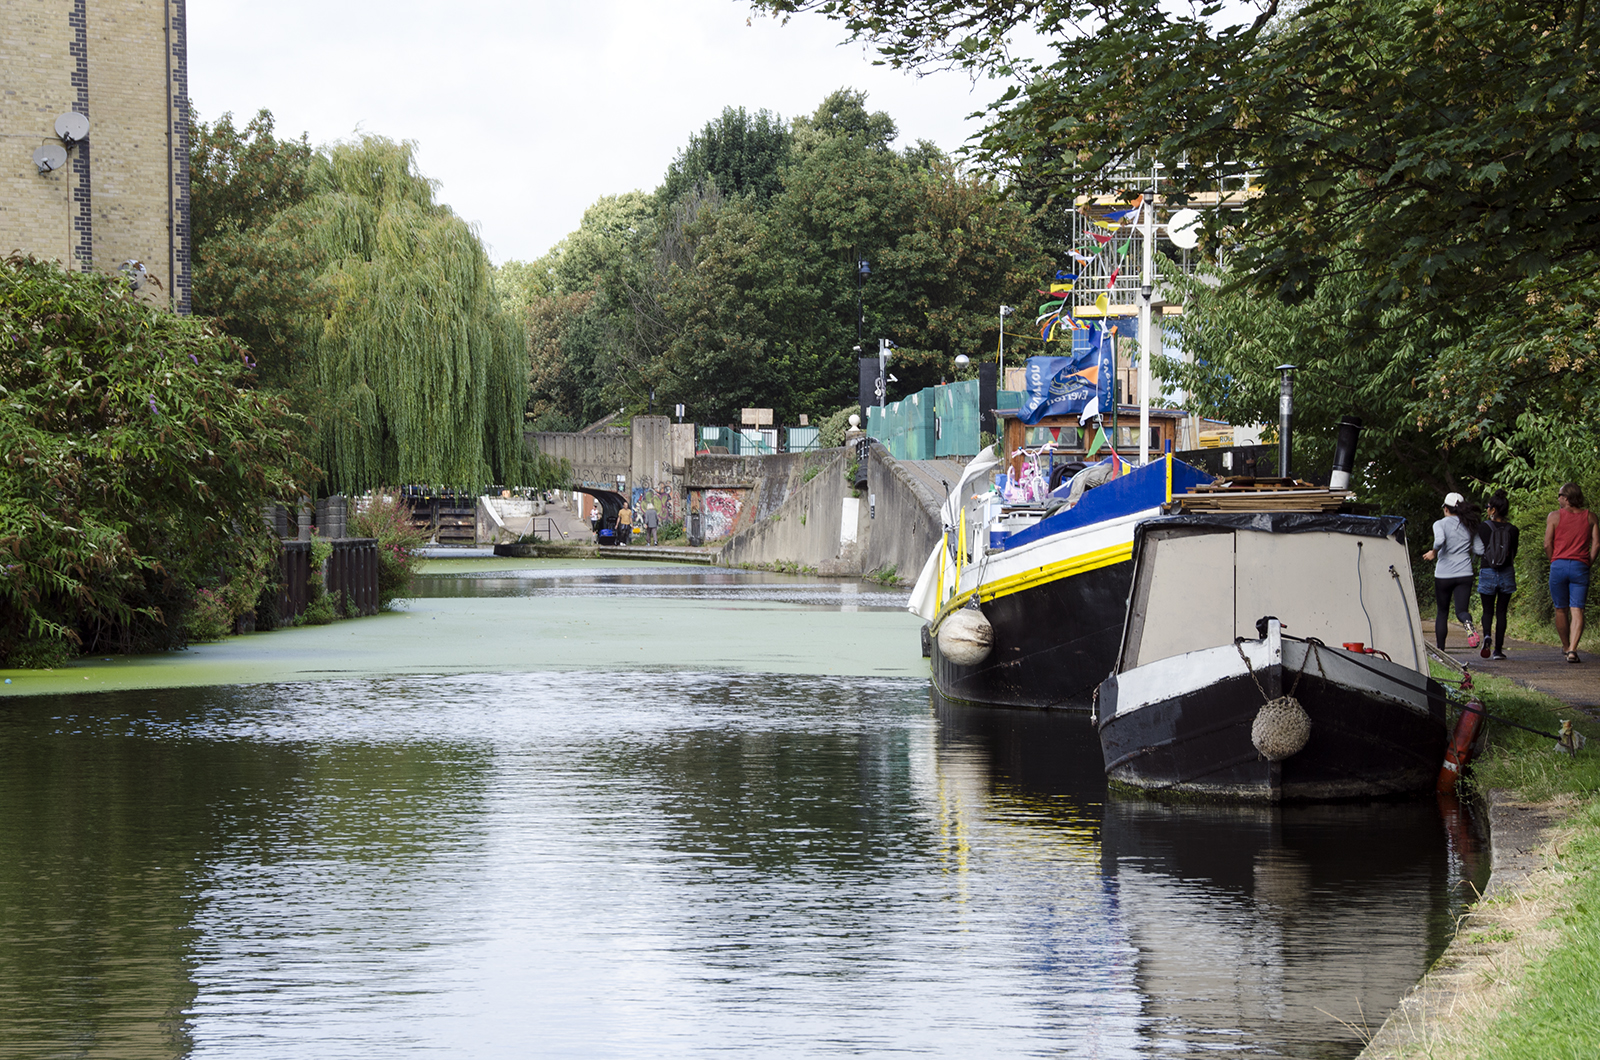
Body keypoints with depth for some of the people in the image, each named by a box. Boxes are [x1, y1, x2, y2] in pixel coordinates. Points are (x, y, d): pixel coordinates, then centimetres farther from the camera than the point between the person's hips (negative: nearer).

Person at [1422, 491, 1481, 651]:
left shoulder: (1441, 524, -5)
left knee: (1442, 612, 13)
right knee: (1461, 610, -4)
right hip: (1465, 574, 2)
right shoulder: (1470, 526, 7)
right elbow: (1480, 549, 7)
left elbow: (1440, 540, -25)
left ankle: (1440, 649, 16)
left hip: (1443, 575, -2)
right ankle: (1468, 622, -40)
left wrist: (1434, 552, -8)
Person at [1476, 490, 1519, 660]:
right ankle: (1498, 649, 7)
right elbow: (1513, 555, 5)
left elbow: (1480, 549, 0)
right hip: (1507, 574, 1)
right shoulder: (1513, 530, -2)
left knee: (1488, 611, 11)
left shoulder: (1483, 527, -8)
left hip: (1487, 573, -1)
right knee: (1501, 611, 10)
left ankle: (1487, 636, -18)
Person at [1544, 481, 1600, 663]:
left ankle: (1566, 646, 29)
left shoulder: (1555, 516, 1)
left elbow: (1547, 545, -3)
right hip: (1580, 566, 1)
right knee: (1577, 610, -3)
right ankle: (1572, 650, -17)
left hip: (1559, 564, -1)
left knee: (1561, 609, 14)